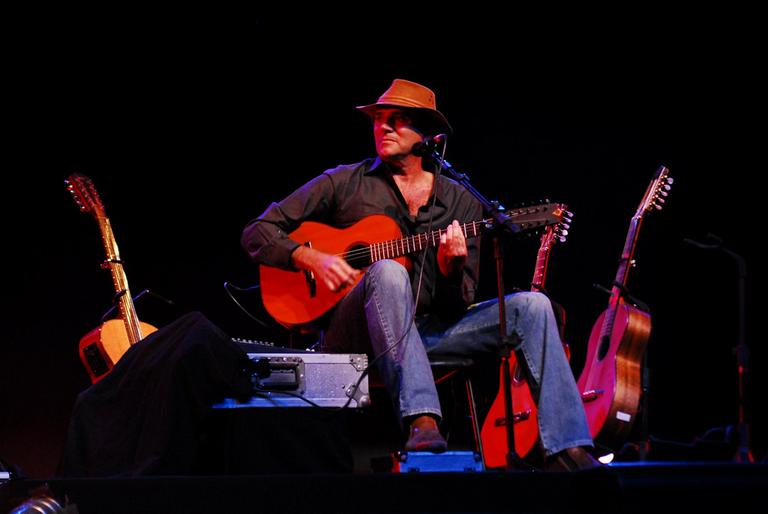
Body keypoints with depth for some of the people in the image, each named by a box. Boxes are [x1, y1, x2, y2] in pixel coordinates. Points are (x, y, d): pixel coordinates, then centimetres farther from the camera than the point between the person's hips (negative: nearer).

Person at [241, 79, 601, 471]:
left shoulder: (461, 203, 11)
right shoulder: (345, 183, 5)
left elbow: (458, 308, 6)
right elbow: (257, 234, 4)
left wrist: (450, 270, -16)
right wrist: (311, 258, -14)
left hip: (428, 329, 4)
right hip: (355, 332, -3)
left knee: (530, 306, -13)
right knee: (387, 271, -35)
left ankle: (567, 451, -22)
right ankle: (421, 420, -46)